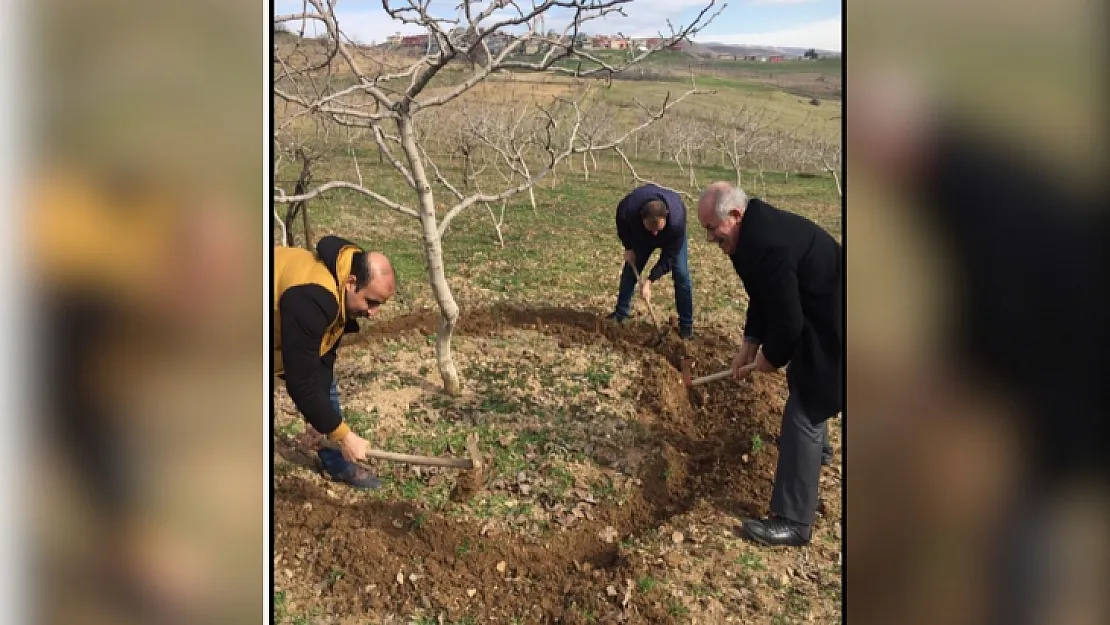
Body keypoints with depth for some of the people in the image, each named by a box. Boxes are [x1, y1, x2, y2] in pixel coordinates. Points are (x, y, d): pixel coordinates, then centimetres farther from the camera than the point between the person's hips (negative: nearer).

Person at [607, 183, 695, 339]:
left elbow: (668, 258, -34)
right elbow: (622, 224, -12)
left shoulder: (677, 222, -47)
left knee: (681, 273, -12)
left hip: (671, 234, -2)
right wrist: (628, 247, -8)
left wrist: (649, 280, -36)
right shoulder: (628, 208, -42)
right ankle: (621, 312, 18)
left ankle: (686, 324, -4)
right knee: (631, 267, 2)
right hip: (640, 233, 3)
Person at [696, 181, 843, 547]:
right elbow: (764, 296, 10)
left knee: (802, 414, -8)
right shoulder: (757, 228, 1)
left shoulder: (766, 245, -32)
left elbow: (787, 320, -29)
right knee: (806, 390, 32)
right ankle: (816, 446, 62)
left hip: (830, 330, -11)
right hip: (819, 320, 11)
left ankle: (793, 522, 0)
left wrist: (771, 358, -11)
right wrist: (749, 345, 5)